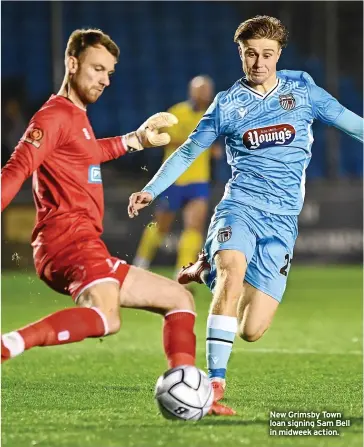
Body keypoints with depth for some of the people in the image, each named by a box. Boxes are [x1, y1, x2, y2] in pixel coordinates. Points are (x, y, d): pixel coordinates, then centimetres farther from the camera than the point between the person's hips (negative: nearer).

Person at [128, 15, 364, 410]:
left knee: (251, 331, -6)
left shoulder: (302, 89, 7)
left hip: (282, 220, 1)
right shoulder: (227, 104, 6)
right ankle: (215, 379, -27)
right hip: (240, 206, -1)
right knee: (233, 274, -33)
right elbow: (188, 151, 14)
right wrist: (151, 190, 5)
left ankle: (210, 271, 24)